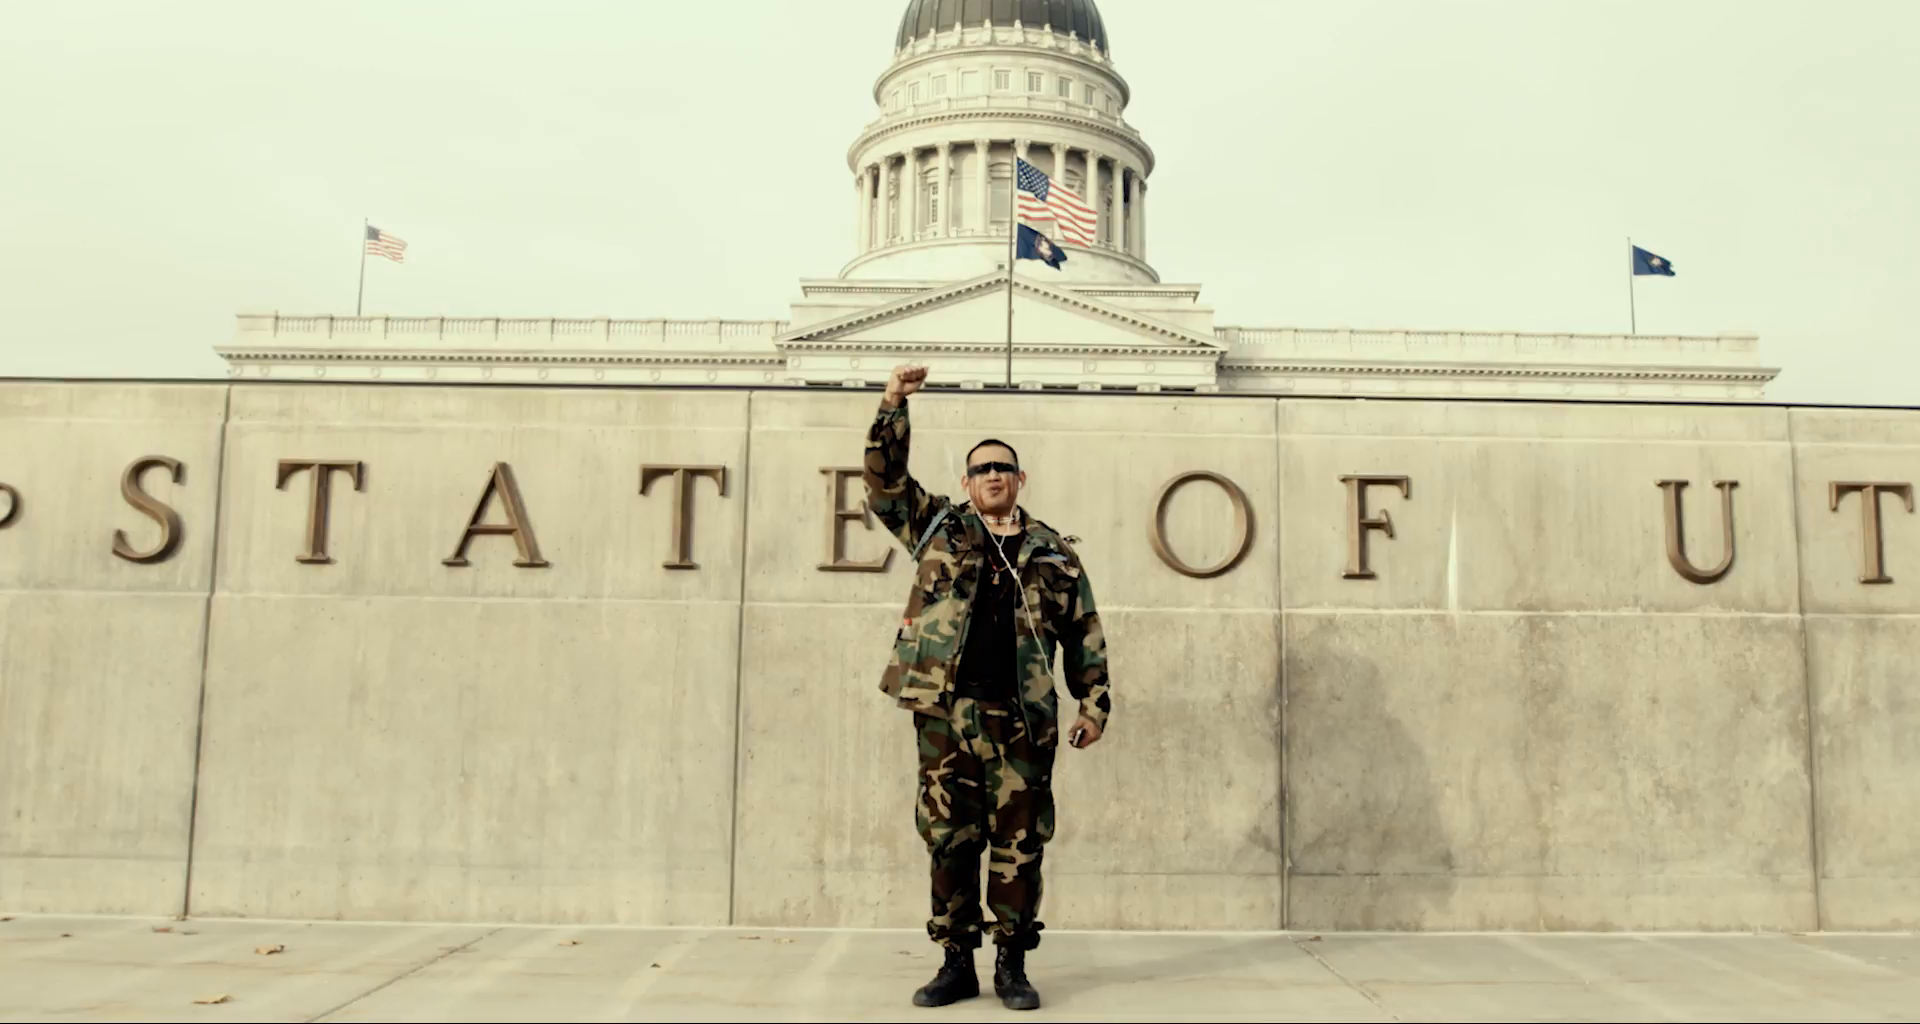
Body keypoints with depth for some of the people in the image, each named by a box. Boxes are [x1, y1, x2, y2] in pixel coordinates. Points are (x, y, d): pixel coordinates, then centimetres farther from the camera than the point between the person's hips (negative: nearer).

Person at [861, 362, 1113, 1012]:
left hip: (1021, 719, 0)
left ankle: (1012, 965, 14)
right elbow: (884, 478, 6)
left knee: (1018, 842, 2)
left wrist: (1094, 703, 6)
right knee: (949, 838, 5)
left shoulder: (1055, 555, 12)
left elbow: (1084, 635, 12)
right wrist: (893, 405, -3)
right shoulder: (937, 530, 12)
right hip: (945, 712, 0)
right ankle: (957, 963, 16)